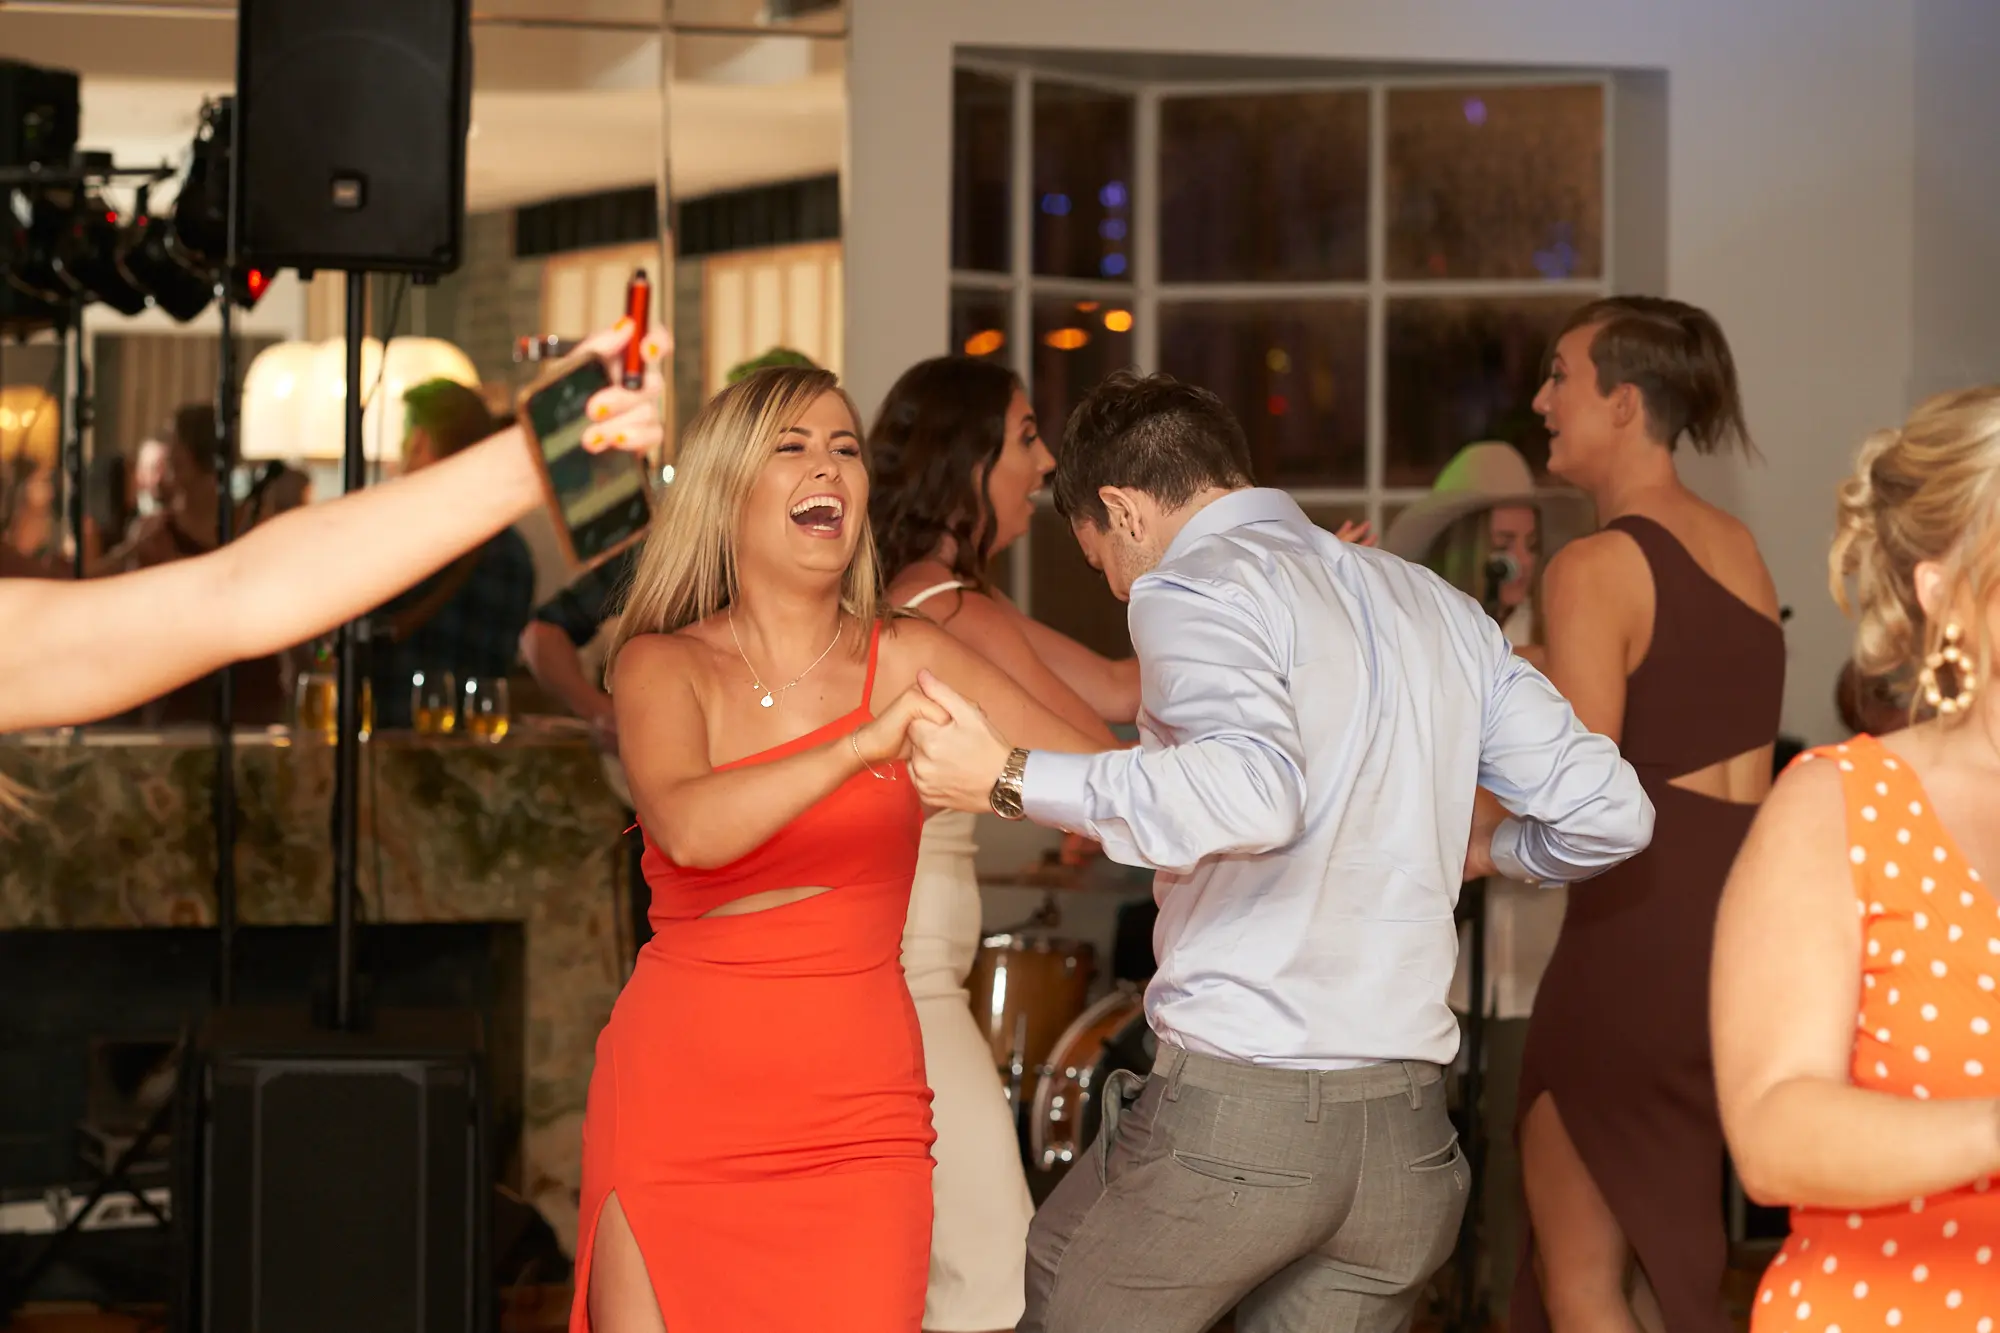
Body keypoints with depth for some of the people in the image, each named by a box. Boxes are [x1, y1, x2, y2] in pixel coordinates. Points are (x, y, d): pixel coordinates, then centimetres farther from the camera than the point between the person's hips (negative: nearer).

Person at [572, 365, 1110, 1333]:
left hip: (854, 1116, 1)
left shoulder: (906, 660, 5)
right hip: (678, 1105, -1)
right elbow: (688, 828, -20)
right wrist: (862, 746, -30)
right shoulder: (663, 667, 1)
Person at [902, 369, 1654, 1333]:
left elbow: (1254, 791, -24)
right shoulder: (1440, 605, 17)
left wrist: (1014, 781, -19)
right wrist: (1484, 849, 33)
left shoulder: (1193, 584, -4)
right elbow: (1609, 814, 13)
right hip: (1407, 1139, 6)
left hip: (1236, 1104, -6)